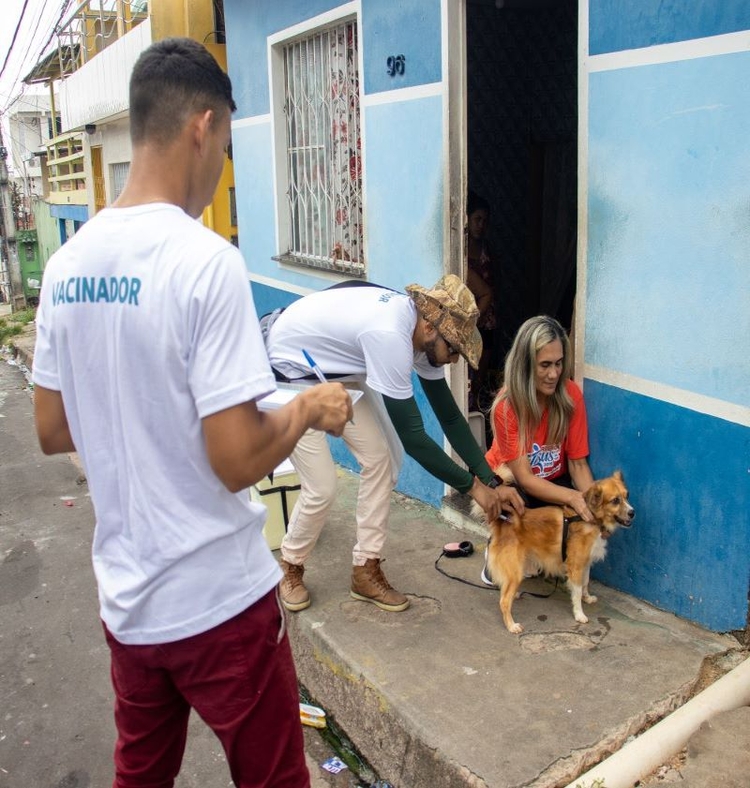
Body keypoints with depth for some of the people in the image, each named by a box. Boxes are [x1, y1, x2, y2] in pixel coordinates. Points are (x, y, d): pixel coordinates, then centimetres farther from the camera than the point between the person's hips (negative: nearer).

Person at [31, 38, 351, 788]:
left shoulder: (66, 265, 0)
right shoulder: (206, 260, -21)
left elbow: (52, 432, 8)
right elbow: (237, 462, -23)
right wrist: (309, 407, -6)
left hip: (123, 597, 6)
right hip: (217, 602, -6)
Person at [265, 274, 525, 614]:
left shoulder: (422, 330, -11)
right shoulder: (388, 334, -38)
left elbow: (449, 415, -4)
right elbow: (411, 435, -33)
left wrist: (491, 480, -9)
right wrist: (473, 486, -23)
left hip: (335, 372, 9)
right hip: (288, 372, -8)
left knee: (380, 458, 0)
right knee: (322, 487, -9)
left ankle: (366, 571, 13)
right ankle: (290, 567, 20)